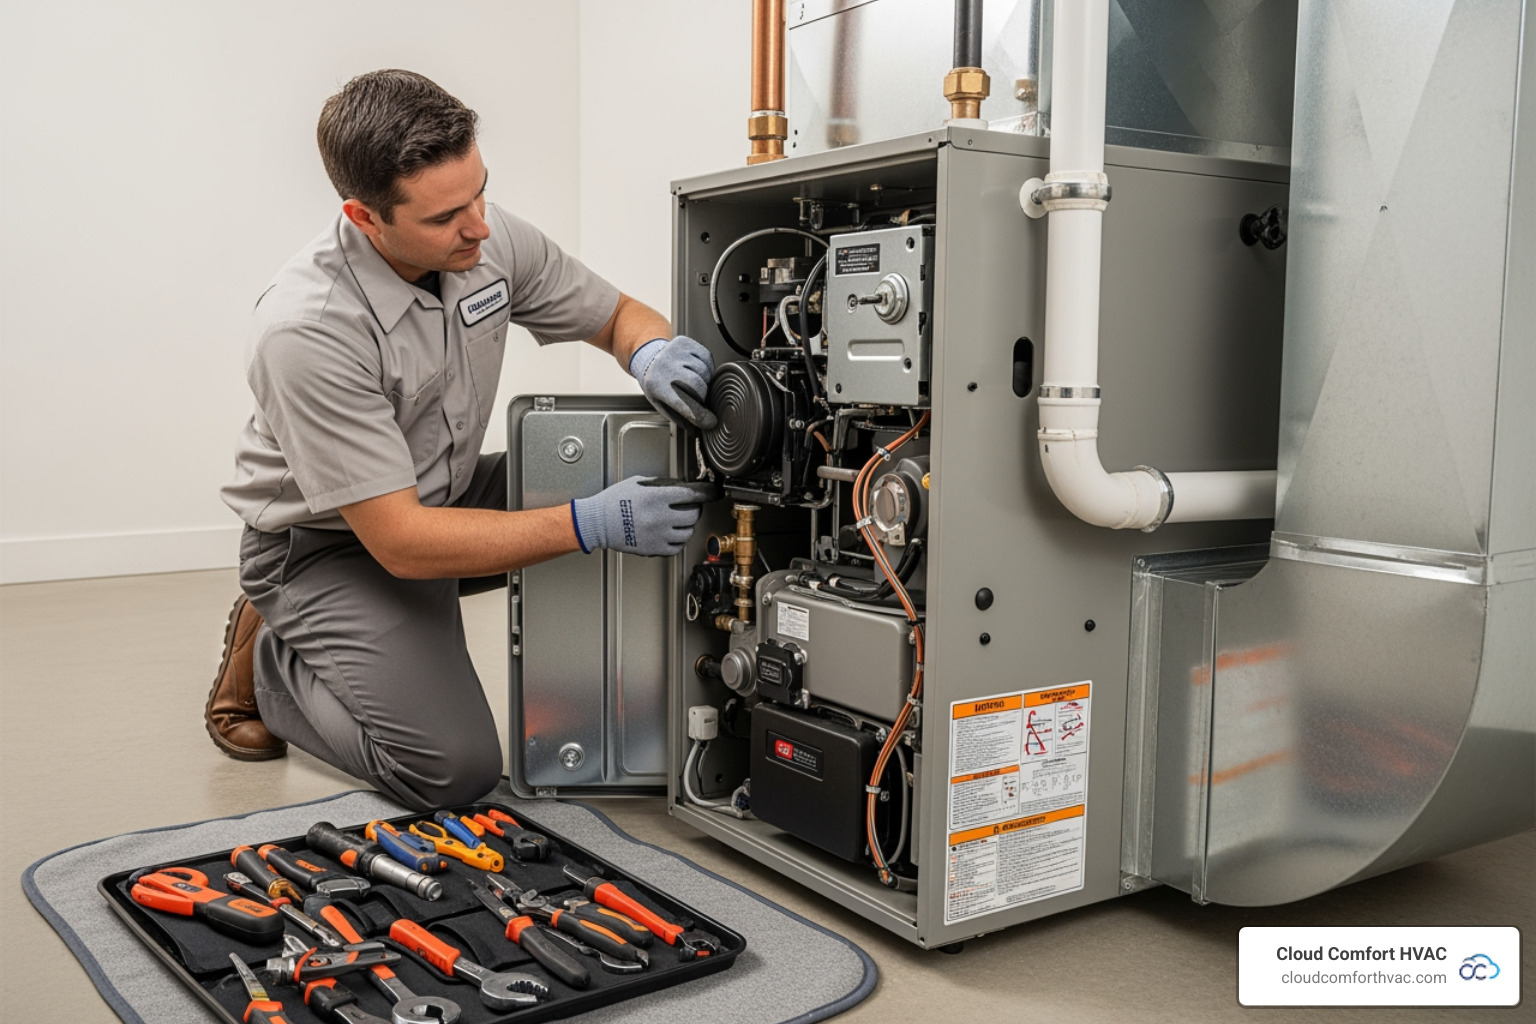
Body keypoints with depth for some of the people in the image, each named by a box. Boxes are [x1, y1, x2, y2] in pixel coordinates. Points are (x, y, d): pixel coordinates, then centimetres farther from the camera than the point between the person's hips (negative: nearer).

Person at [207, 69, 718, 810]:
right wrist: (592, 526, -37)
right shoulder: (306, 331, -32)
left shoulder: (485, 237, -13)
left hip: (449, 493, 7)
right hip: (331, 544, -7)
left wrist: (652, 353, -24)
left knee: (622, 480, -13)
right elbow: (401, 541, -32)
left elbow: (618, 316, 2)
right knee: (454, 770, -20)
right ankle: (267, 661, 7)